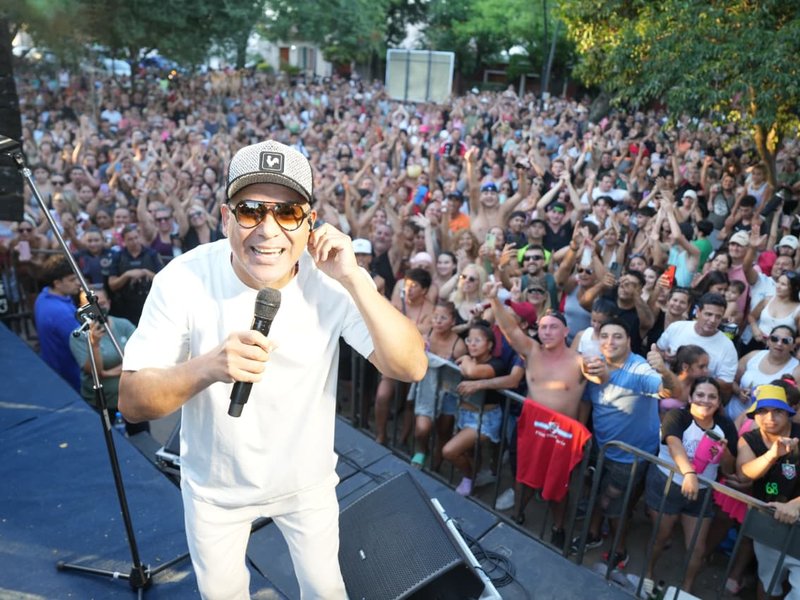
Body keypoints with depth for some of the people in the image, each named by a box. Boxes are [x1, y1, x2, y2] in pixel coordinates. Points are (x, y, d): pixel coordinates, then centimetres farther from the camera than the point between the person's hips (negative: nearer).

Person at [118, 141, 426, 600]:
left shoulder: (330, 281, -22)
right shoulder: (183, 280, -24)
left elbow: (412, 368, -26)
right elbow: (132, 401, -21)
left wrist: (356, 279, -37)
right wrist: (207, 367, -41)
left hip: (307, 481, 1)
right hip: (215, 487, 0)